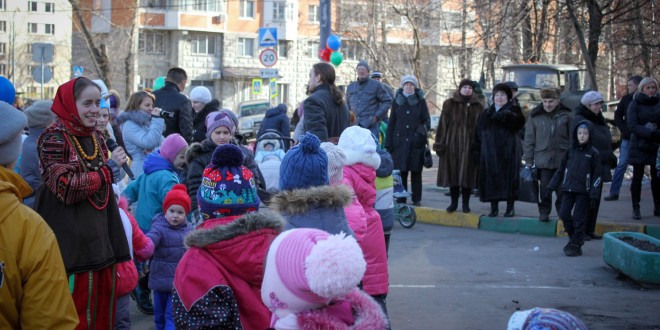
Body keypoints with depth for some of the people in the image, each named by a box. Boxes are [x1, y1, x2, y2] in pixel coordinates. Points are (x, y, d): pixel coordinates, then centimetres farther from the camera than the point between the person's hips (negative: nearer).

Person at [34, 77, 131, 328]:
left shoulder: (96, 138, 15)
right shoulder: (53, 139, -9)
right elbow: (67, 188, -18)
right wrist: (109, 169, -11)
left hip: (100, 240, 7)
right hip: (71, 244, -7)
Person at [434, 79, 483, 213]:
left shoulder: (478, 107, 7)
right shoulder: (449, 104, 4)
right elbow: (443, 125, 2)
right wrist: (440, 144, -4)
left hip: (470, 146, 1)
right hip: (452, 145, 0)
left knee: (468, 175, 3)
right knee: (453, 174, 3)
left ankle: (465, 203, 13)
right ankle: (454, 202, 15)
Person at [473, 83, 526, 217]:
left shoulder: (513, 110, 6)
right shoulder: (486, 114, 17)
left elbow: (520, 121, -18)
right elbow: (478, 134, 14)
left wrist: (506, 115, -36)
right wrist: (476, 151, 5)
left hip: (509, 152, -3)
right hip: (490, 152, 3)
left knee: (509, 178, -2)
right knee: (491, 179, 1)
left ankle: (510, 207, 7)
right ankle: (494, 208, 7)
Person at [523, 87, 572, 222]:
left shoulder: (566, 115, 0)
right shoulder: (535, 116, 1)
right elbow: (529, 139, 4)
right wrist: (528, 160, 1)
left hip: (562, 159, 0)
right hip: (543, 159, 0)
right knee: (545, 188, 0)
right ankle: (544, 212, 13)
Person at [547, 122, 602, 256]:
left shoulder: (593, 153, -2)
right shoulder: (570, 151, 7)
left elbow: (596, 175, -2)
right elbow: (561, 170, 13)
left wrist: (593, 193, -9)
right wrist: (552, 186, 9)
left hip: (583, 191, -4)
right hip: (568, 188, 4)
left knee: (579, 218, -1)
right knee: (563, 214, 0)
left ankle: (576, 245, 7)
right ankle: (573, 237, 22)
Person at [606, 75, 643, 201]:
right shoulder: (626, 99, 5)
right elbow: (618, 116, 8)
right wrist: (624, 130, -4)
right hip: (627, 138, 2)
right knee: (621, 165, 1)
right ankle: (614, 192, 2)